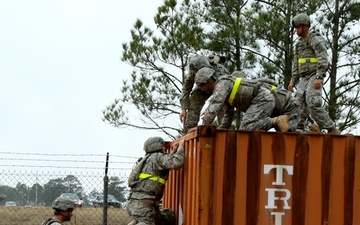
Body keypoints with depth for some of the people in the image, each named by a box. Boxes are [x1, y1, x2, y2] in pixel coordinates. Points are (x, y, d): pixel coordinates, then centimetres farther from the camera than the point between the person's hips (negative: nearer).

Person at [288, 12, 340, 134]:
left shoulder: (316, 40, -6)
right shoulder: (299, 44, 20)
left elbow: (323, 60, -16)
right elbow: (296, 64, 24)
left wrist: (319, 77, -26)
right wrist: (293, 81, 17)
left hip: (314, 77, -8)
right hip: (303, 79, 8)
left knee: (313, 104, -21)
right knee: (299, 106, -1)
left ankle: (332, 130, -17)